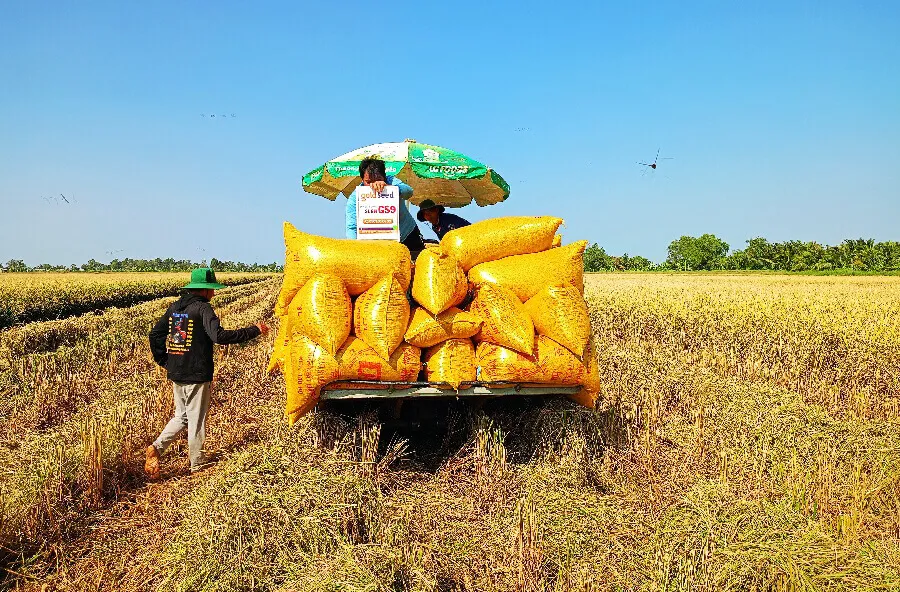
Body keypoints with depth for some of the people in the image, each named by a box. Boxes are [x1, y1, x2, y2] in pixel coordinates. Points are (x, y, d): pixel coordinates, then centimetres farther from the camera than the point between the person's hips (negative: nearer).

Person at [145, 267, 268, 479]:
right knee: (196, 420, 6)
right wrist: (254, 330, -22)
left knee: (181, 416, 21)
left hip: (176, 374, 7)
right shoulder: (202, 308, -15)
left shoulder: (174, 307, 9)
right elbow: (219, 336, -26)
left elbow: (155, 334, 11)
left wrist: (164, 361, 16)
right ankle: (197, 464, 18)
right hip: (197, 375, -7)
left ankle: (156, 447, 4)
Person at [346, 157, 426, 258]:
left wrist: (387, 187, -59)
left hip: (408, 236, 0)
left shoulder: (391, 181, -17)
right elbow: (351, 228, -25)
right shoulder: (355, 198, -17)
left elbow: (409, 192, -39)